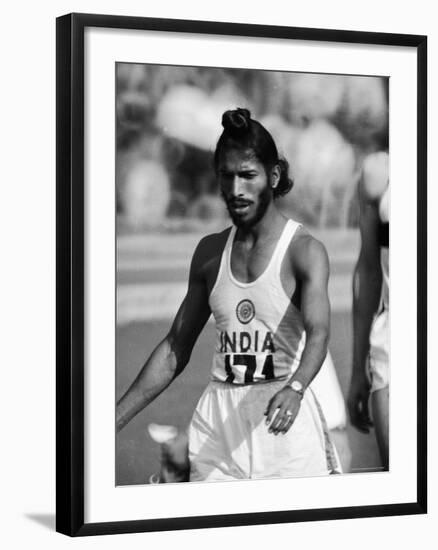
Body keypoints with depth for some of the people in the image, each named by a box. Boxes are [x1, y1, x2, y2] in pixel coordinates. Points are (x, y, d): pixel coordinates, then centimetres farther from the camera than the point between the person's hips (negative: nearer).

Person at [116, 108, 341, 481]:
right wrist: (114, 421, 6)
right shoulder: (210, 252, 8)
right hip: (218, 421, 4)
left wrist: (295, 388, -44)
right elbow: (175, 350, 12)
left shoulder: (304, 251, -8)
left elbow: (318, 332, -24)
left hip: (284, 420, -4)